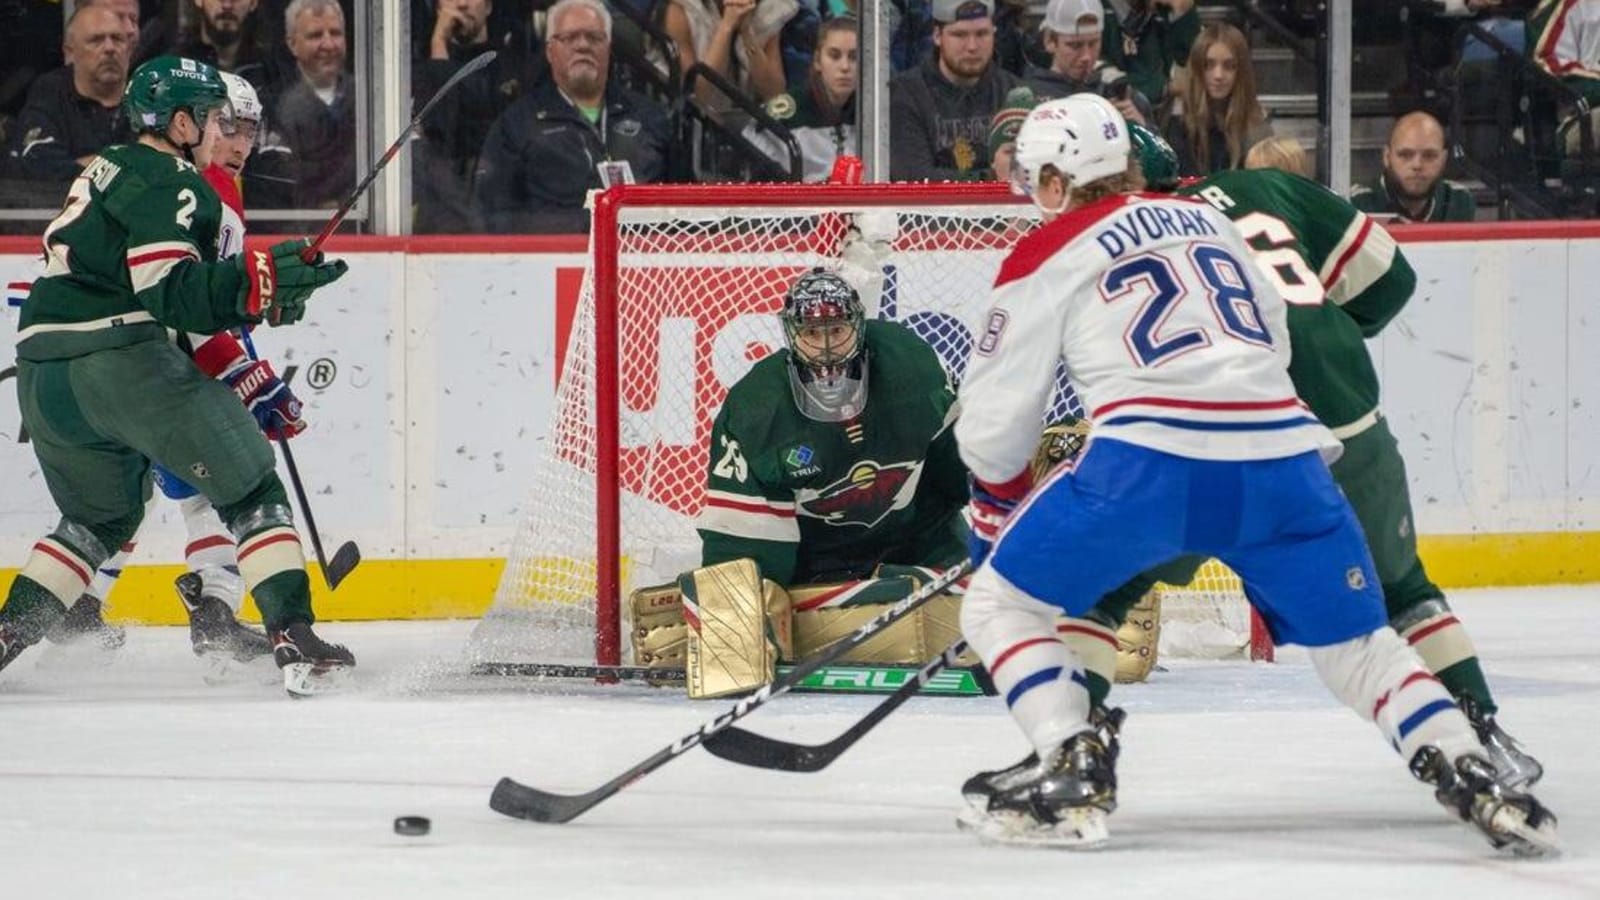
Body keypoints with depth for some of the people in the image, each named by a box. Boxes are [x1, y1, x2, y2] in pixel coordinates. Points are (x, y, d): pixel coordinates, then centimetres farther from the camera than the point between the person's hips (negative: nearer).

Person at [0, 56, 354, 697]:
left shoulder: (108, 172, 27)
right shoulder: (170, 183, -4)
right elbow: (170, 292, -18)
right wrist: (260, 283, -23)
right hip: (119, 362, -9)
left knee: (102, 518, 26)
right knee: (251, 491, -1)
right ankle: (294, 639, -13)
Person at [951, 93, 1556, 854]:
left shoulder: (1046, 258, 12)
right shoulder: (1207, 221, 27)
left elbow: (995, 416, 13)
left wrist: (995, 512, 30)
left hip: (1149, 466, -5)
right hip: (1282, 462, 5)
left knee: (1000, 602, 11)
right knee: (1356, 641, 18)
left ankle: (1073, 772, -7)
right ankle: (1472, 779, -1)